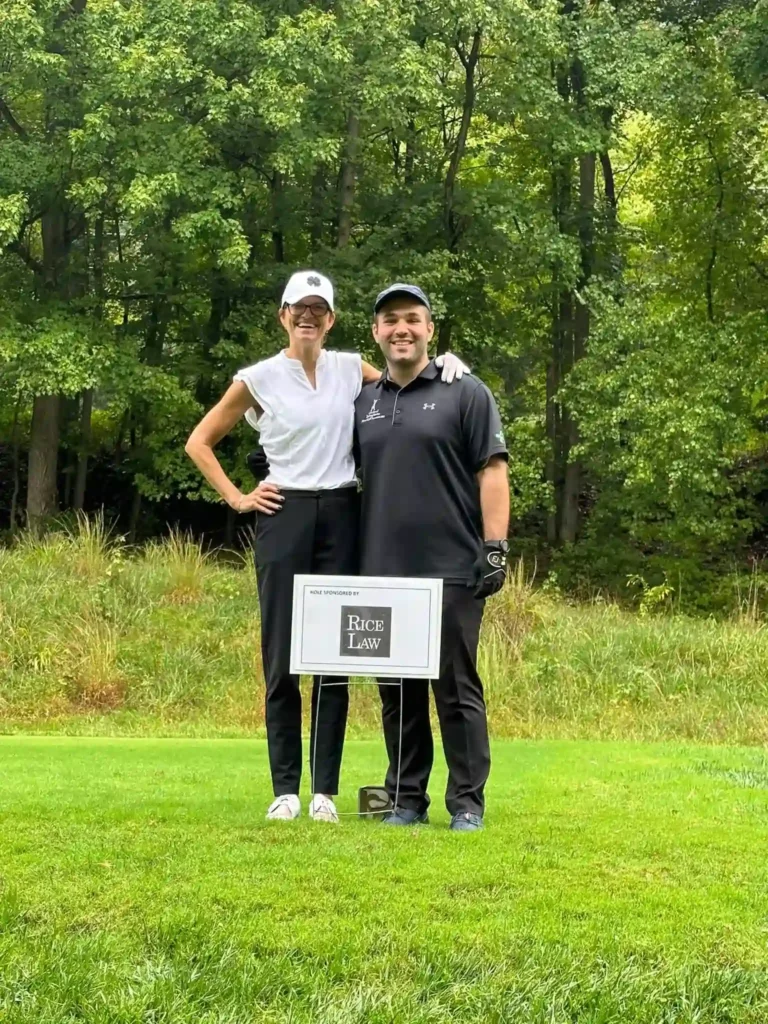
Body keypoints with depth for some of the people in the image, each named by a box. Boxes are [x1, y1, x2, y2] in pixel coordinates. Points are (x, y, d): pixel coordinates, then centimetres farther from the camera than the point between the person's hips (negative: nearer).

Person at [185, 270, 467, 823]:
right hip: (284, 514, -2)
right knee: (283, 655, -1)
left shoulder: (352, 368, 9)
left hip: (341, 514, 2)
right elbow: (199, 442, 8)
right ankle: (285, 789, 5)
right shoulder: (259, 379, 3)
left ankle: (326, 789, 7)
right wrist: (237, 498, 0)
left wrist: (444, 364, -3)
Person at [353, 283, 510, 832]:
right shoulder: (364, 402, 15)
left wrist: (495, 548, -10)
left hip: (452, 570, -4)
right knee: (398, 694, 8)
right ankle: (406, 799, 17)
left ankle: (467, 803, 6)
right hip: (382, 572, 5)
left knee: (458, 690, -1)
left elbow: (492, 473, -3)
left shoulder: (465, 394, 1)